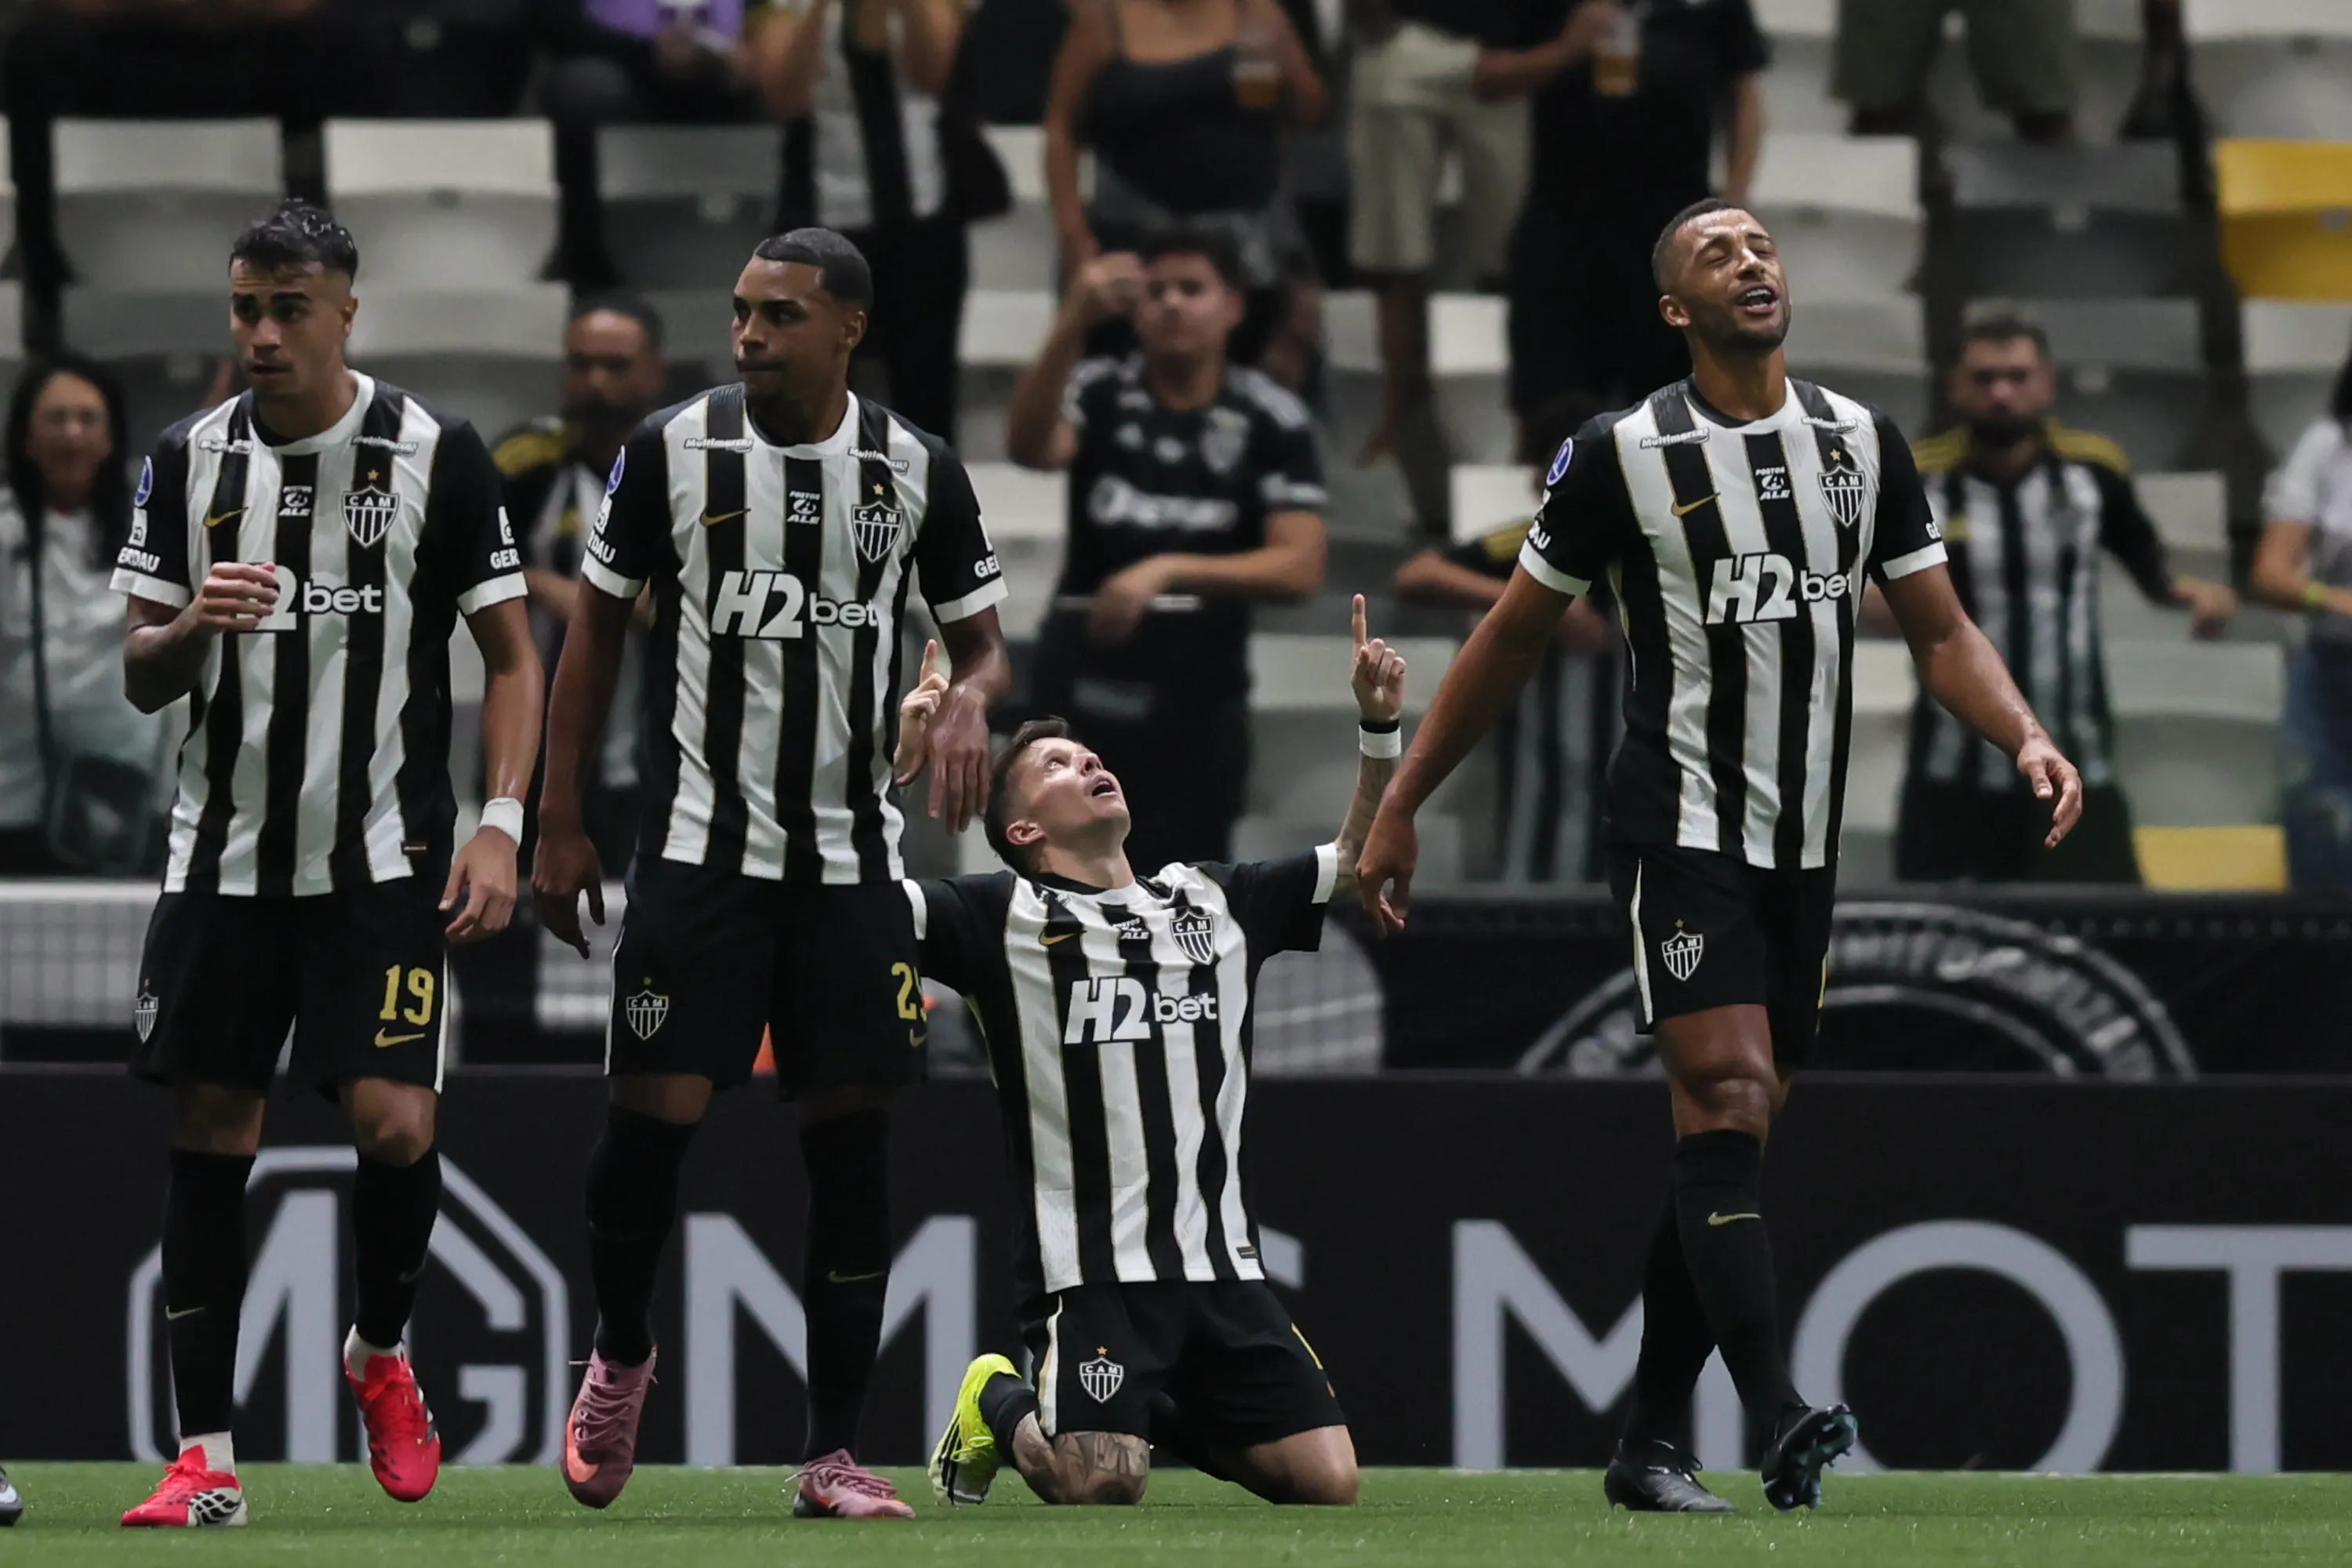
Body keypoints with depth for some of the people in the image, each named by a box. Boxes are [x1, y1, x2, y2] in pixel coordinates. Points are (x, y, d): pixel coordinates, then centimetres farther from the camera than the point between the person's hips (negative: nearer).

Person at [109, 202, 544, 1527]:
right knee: (209, 1133, -1)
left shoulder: (439, 459, -2)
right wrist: (190, 627, -13)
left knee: (394, 1118, -14)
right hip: (224, 854, 3)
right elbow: (141, 679, 10)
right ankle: (207, 1458, 4)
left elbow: (512, 655, 2)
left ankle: (383, 1352, 16)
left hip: (385, 857, -3)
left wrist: (501, 822, -10)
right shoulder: (190, 461, 6)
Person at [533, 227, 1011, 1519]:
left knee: (852, 1140, 0)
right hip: (697, 847, -1)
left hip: (850, 857, 1)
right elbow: (596, 627, 6)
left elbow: (982, 640, 9)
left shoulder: (919, 474, 0)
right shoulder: (671, 450, -3)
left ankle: (832, 1455, 6)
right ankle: (620, 1355, 20)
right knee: (654, 1114, -9)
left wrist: (972, 699, -16)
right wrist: (558, 822, 3)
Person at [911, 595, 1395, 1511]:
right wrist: (895, 767, -19)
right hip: (1090, 1271, -5)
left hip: (1221, 1264, 5)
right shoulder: (1004, 919, 2)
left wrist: (1379, 728, 12)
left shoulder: (1212, 903, 18)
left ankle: (1170, 1418, 22)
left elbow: (1358, 857, 25)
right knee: (1100, 1485, -24)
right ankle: (1001, 1403, 12)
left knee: (1327, 1483, -8)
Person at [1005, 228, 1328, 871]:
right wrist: (1072, 325, -37)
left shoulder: (1272, 420, -4)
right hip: (1083, 672, 1)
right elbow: (1031, 448, -23)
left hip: (1200, 682, -1)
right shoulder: (1100, 390, -2)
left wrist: (1170, 571, -22)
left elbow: (1300, 566, -10)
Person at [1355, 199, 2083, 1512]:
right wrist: (1401, 806, 6)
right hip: (1681, 831, -5)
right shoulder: (1625, 456, -4)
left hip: (1807, 847, 5)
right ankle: (1782, 1422, -29)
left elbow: (1942, 629, 10)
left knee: (1729, 1144, 7)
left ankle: (1650, 1444, 14)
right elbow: (1515, 638, 5)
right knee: (1728, 1104, -19)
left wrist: (2028, 738, -10)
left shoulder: (1862, 443, 8)